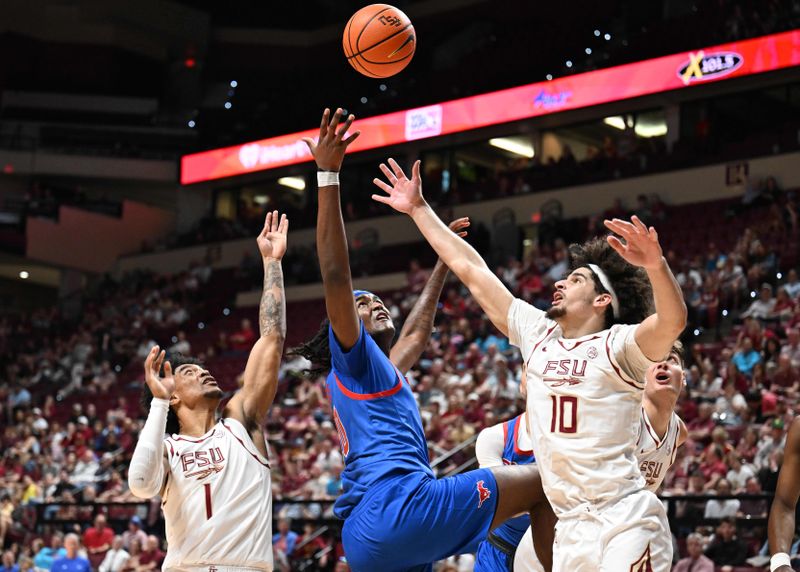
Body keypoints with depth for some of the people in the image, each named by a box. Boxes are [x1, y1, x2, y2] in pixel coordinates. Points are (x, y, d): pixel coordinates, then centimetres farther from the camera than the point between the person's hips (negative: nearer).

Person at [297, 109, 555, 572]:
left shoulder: (384, 371, 31)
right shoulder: (353, 358, 8)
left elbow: (418, 331, 47)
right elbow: (336, 274, -5)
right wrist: (328, 176, -10)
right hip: (398, 506, -9)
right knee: (544, 484, 1)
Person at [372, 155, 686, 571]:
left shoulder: (617, 345, -4)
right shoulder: (538, 334, 13)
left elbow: (673, 321, -25)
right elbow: (472, 271, 18)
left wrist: (656, 265, -43)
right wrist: (418, 209, 22)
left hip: (625, 525, -6)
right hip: (570, 532, 6)